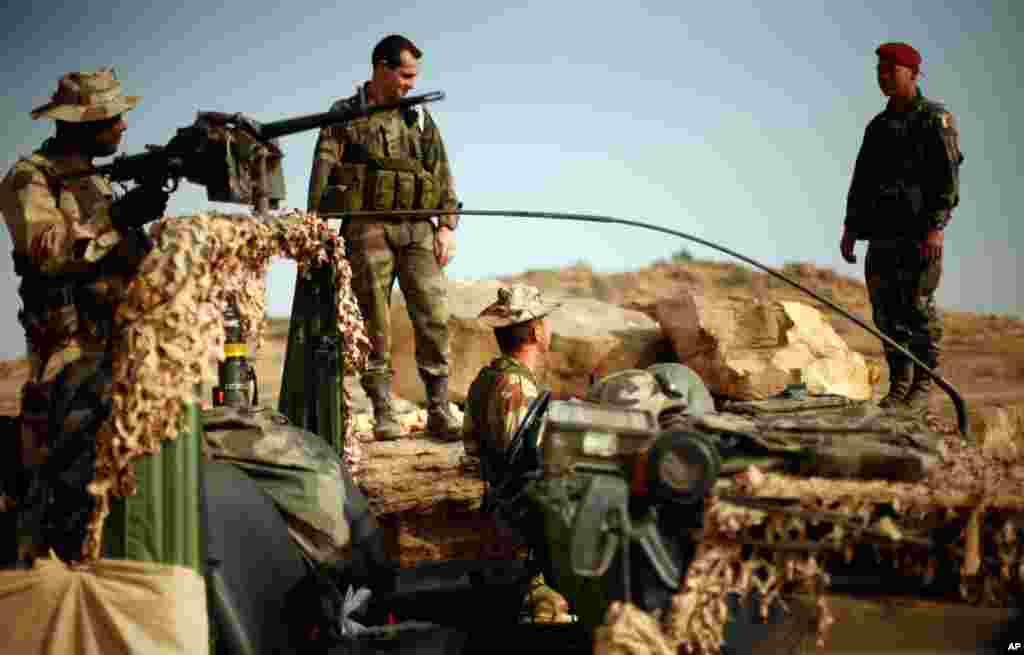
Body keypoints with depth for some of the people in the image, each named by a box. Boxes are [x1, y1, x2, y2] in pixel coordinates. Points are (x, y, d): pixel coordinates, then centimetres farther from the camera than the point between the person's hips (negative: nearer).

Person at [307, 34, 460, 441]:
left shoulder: (420, 118, 18)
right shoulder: (345, 115, 8)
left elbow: (442, 175, 15)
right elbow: (322, 169, -2)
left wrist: (447, 225, 4)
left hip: (418, 228, 3)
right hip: (367, 227, -3)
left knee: (433, 316, -6)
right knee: (375, 321, -3)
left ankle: (439, 411, -1)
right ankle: (383, 413, 3)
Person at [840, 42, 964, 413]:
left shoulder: (935, 120, -2)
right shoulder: (877, 126, 17)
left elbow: (948, 178, -11)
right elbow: (861, 180, 20)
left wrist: (937, 227, -20)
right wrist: (851, 227, 12)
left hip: (919, 233, -6)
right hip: (882, 232, 6)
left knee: (918, 308, -5)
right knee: (886, 311, 4)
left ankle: (923, 385, 5)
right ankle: (899, 386, 12)